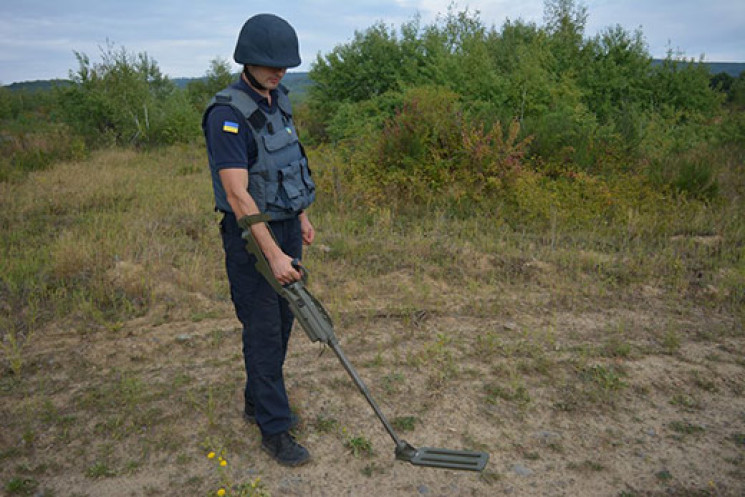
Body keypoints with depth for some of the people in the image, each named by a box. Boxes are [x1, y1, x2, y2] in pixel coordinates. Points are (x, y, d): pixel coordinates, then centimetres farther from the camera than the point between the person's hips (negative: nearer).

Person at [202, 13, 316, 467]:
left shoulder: (278, 102, 8)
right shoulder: (228, 115, -20)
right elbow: (237, 194, -27)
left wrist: (303, 217, 16)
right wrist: (273, 255, -30)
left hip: (286, 228, 9)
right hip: (252, 235, -8)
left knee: (283, 322, 16)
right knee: (263, 331, 1)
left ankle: (258, 402, 36)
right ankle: (274, 428, 16)